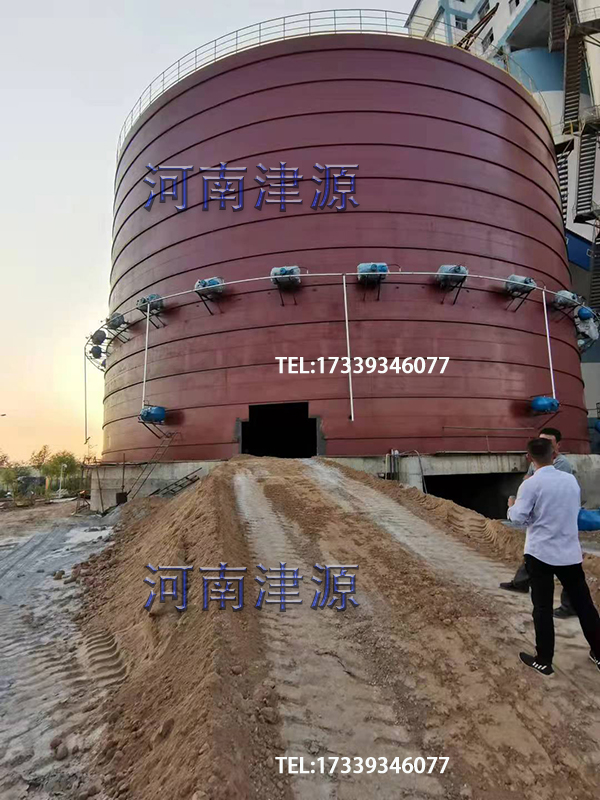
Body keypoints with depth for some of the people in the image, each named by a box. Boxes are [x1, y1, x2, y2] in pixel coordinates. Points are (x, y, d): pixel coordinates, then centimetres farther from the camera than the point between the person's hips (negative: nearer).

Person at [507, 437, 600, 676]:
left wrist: (511, 506, 5)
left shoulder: (530, 484, -15)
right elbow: (576, 509, 16)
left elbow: (518, 518, -15)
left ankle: (543, 661, 14)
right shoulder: (571, 479, 1)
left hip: (541, 553, -4)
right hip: (570, 553, 4)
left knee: (542, 608, 5)